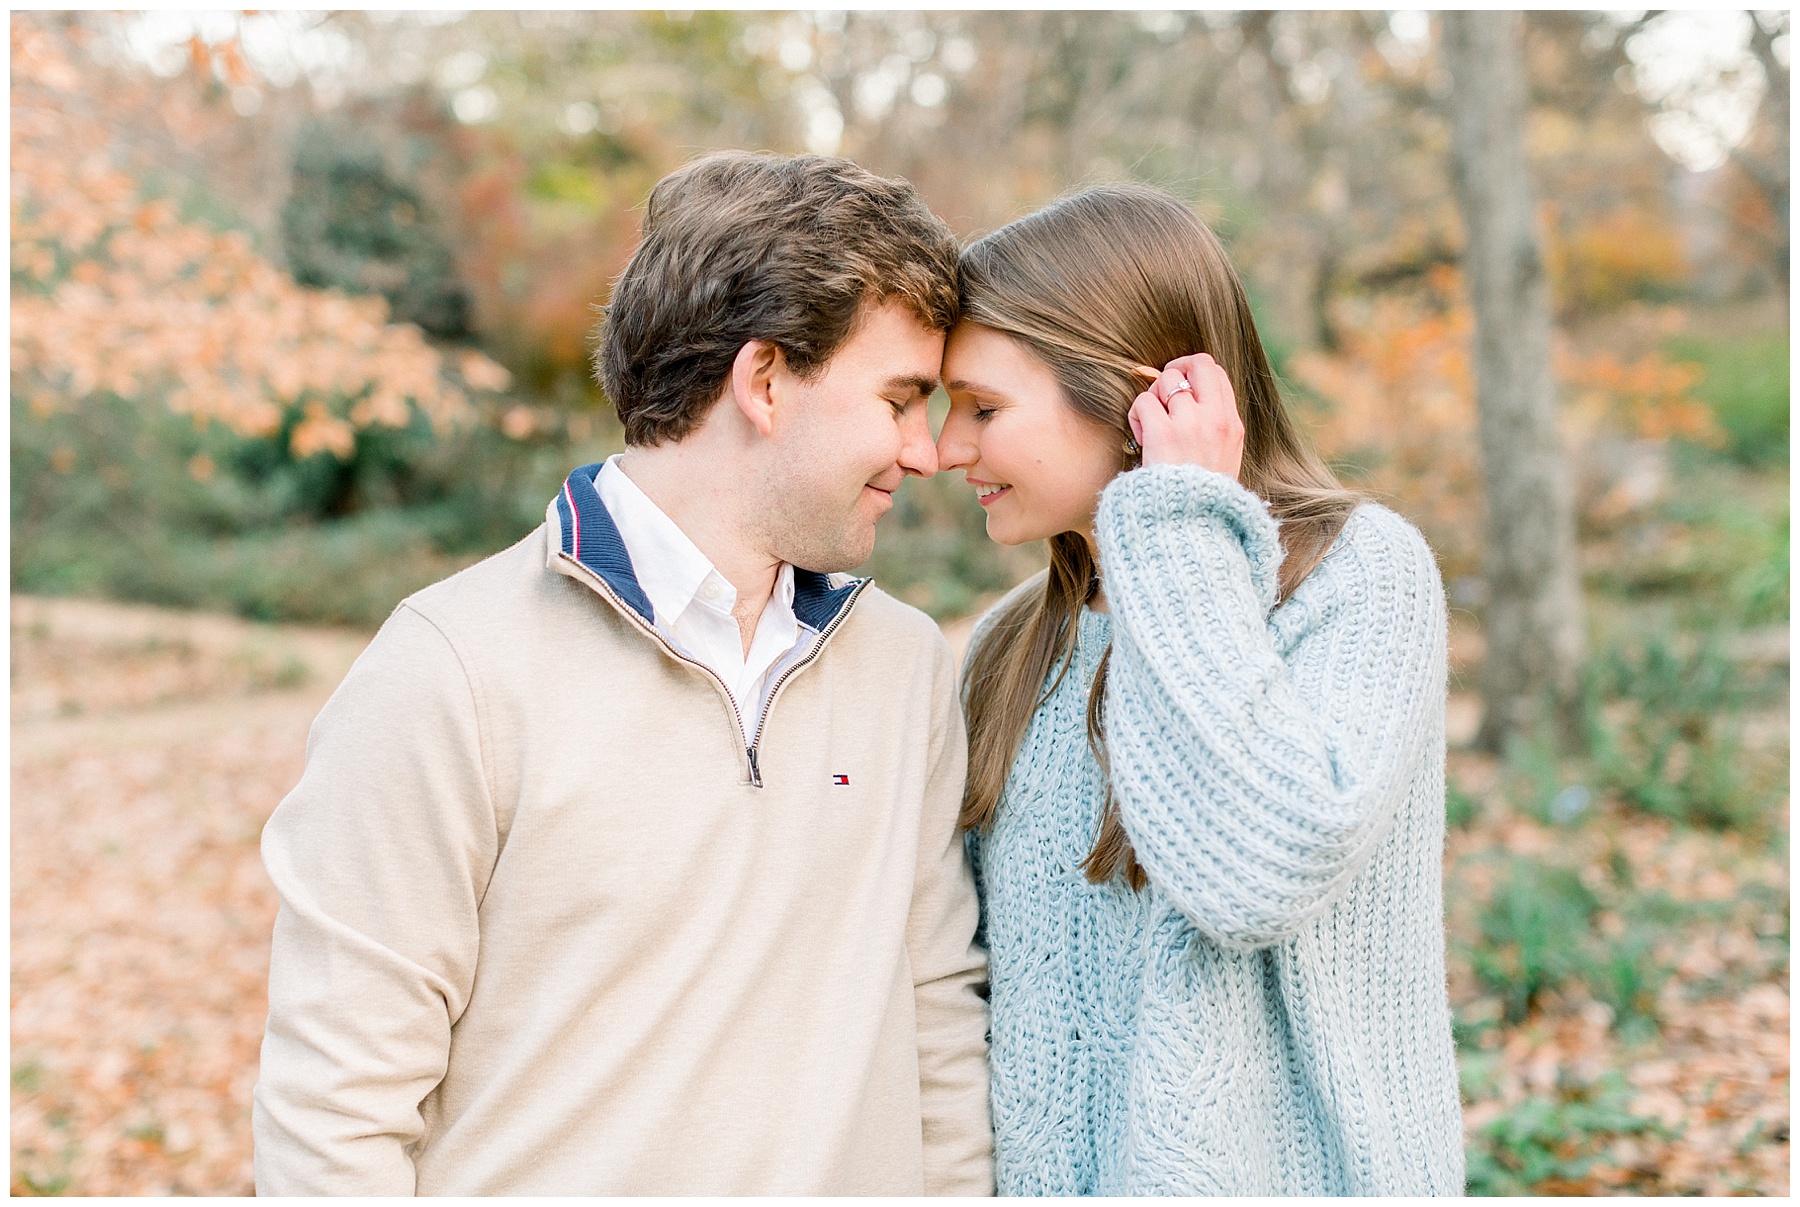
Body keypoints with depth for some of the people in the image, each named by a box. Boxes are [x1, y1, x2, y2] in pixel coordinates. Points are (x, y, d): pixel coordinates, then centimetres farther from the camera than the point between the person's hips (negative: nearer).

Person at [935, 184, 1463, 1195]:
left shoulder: (1359, 571, -13)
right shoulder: (1012, 650, 4)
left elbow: (1262, 874, -29)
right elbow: (976, 977, 10)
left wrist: (1182, 532, -23)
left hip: (1283, 1170, -5)